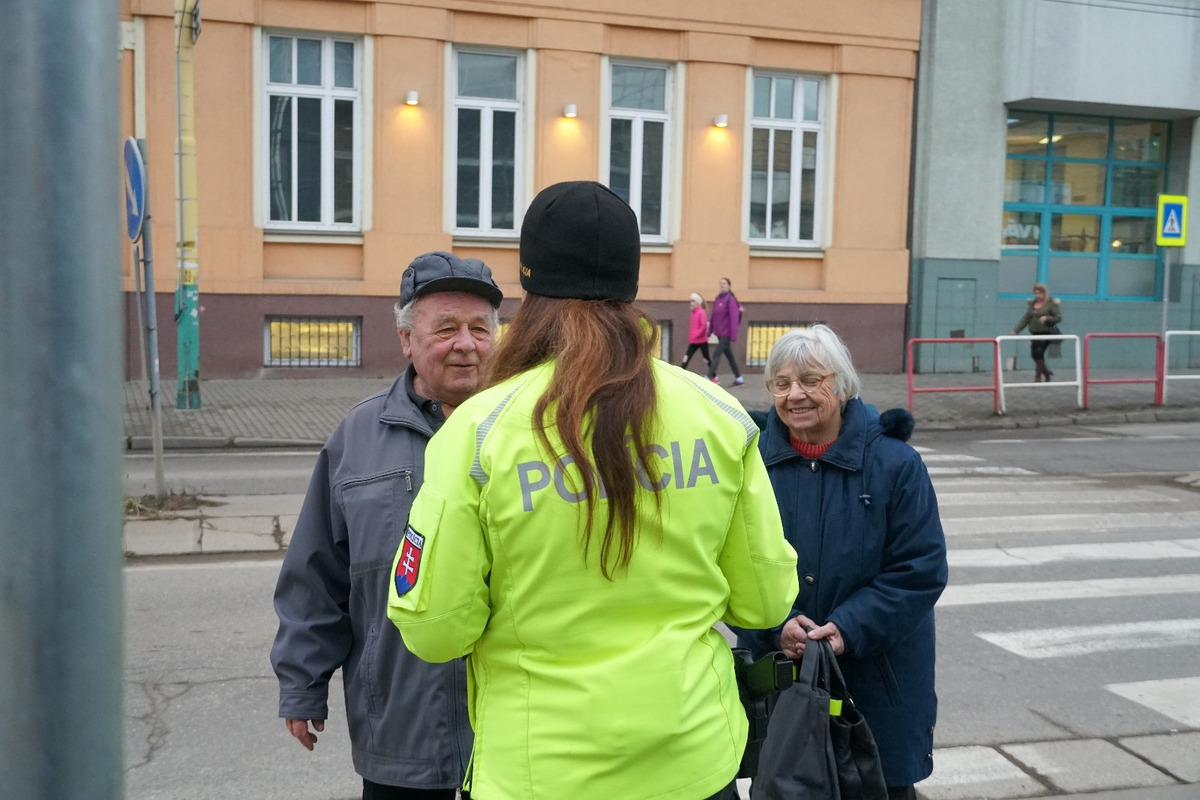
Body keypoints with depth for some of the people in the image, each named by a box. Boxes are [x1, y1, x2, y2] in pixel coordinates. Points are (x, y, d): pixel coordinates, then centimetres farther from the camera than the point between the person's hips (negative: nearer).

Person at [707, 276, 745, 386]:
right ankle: (739, 378, 22)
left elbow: (734, 319, -16)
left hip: (726, 334, -7)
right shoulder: (717, 299, 10)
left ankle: (709, 377, -10)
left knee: (716, 355, -10)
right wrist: (709, 331, 9)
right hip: (719, 334, 7)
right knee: (729, 356, 13)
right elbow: (713, 317, 13)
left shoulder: (730, 300, -12)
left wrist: (733, 336, -19)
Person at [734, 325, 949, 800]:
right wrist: (776, 624, -18)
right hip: (774, 675, 2)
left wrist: (849, 628, -19)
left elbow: (919, 570, -8)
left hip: (877, 678, -1)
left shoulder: (894, 463, -7)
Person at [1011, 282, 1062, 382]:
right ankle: (1046, 373, 23)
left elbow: (1058, 318, -6)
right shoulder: (1032, 304, 13)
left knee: (1039, 352, -16)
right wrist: (1016, 330, 2)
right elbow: (1025, 319, 12)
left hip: (1047, 333, -6)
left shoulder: (1052, 303, -2)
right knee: (1034, 354, 3)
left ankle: (1038, 376, -7)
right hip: (1035, 334, 6)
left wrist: (1047, 318, -24)